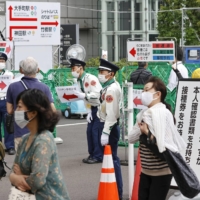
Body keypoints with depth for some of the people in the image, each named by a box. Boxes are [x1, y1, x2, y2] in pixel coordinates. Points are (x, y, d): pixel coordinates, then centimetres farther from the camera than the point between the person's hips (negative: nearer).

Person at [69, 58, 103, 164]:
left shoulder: (91, 79, -21)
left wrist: (83, 95, -33)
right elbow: (86, 98, 11)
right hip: (93, 108, 9)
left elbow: (97, 94, -27)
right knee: (89, 131, 8)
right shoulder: (79, 81, 6)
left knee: (96, 131, -10)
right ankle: (92, 154, 17)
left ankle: (98, 156, -3)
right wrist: (89, 112, 4)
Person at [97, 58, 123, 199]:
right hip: (109, 126, 11)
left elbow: (111, 113, -24)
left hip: (110, 127, -11)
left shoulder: (112, 89, -20)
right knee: (111, 158, 17)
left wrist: (105, 133, -25)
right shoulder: (110, 86, 12)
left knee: (112, 159, -5)